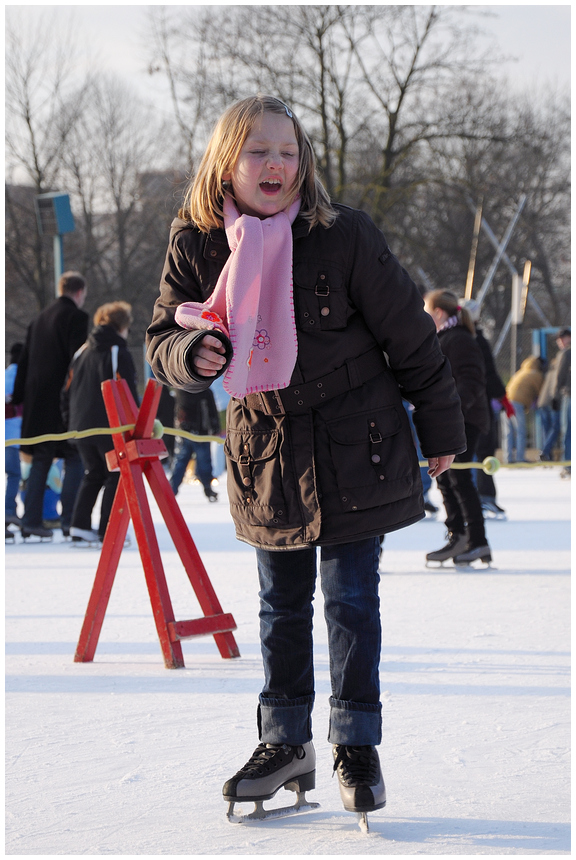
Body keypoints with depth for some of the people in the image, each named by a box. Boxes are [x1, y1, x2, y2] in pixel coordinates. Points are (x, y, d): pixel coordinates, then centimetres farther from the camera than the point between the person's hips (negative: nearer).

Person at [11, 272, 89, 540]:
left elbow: (25, 360, 19)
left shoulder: (39, 319, 17)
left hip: (38, 400, 7)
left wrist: (19, 397, 22)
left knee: (41, 460, 11)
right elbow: (78, 358, -14)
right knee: (74, 458, -2)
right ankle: (69, 519, -10)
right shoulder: (76, 317, -6)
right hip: (64, 399, -7)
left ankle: (31, 520, 7)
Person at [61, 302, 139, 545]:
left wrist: (71, 423, 21)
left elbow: (67, 392, 15)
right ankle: (107, 531, -4)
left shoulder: (81, 352, 12)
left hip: (81, 428, 6)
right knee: (116, 476, 3)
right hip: (111, 428, -6)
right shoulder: (119, 354, -8)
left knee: (93, 474, 17)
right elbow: (128, 394, -12)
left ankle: (79, 526, 8)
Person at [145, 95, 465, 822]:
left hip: (352, 449, -3)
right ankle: (285, 743, 24)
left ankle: (357, 747, 11)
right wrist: (192, 354, -23)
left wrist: (440, 428, 2)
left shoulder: (343, 237, -15)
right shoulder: (196, 245, -7)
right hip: (265, 449, 3)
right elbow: (164, 339, 2)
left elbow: (409, 337, -5)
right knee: (281, 604, 12)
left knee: (351, 599, -1)